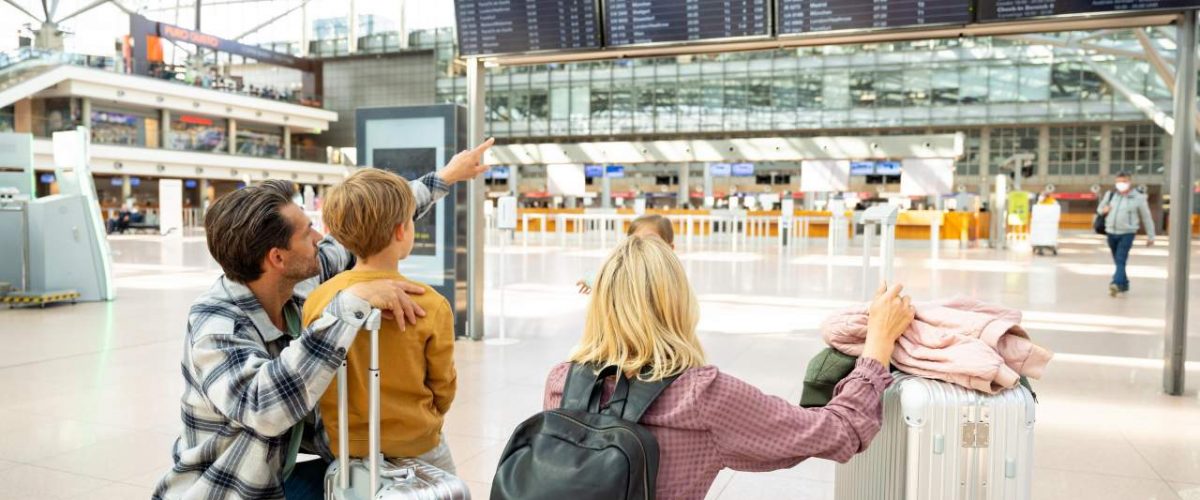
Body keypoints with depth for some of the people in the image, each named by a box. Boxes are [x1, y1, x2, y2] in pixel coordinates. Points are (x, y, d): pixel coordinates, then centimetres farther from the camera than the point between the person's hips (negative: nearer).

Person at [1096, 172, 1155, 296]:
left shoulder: (1138, 197, -3)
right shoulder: (1110, 194, 6)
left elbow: (1146, 218, 3)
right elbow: (1099, 208, 21)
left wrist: (1150, 236, 5)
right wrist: (1104, 210, -5)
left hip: (1127, 233, -5)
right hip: (1111, 233, 5)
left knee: (1121, 260, -18)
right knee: (1117, 261, 14)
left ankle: (1116, 284, -29)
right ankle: (1124, 284, 27)